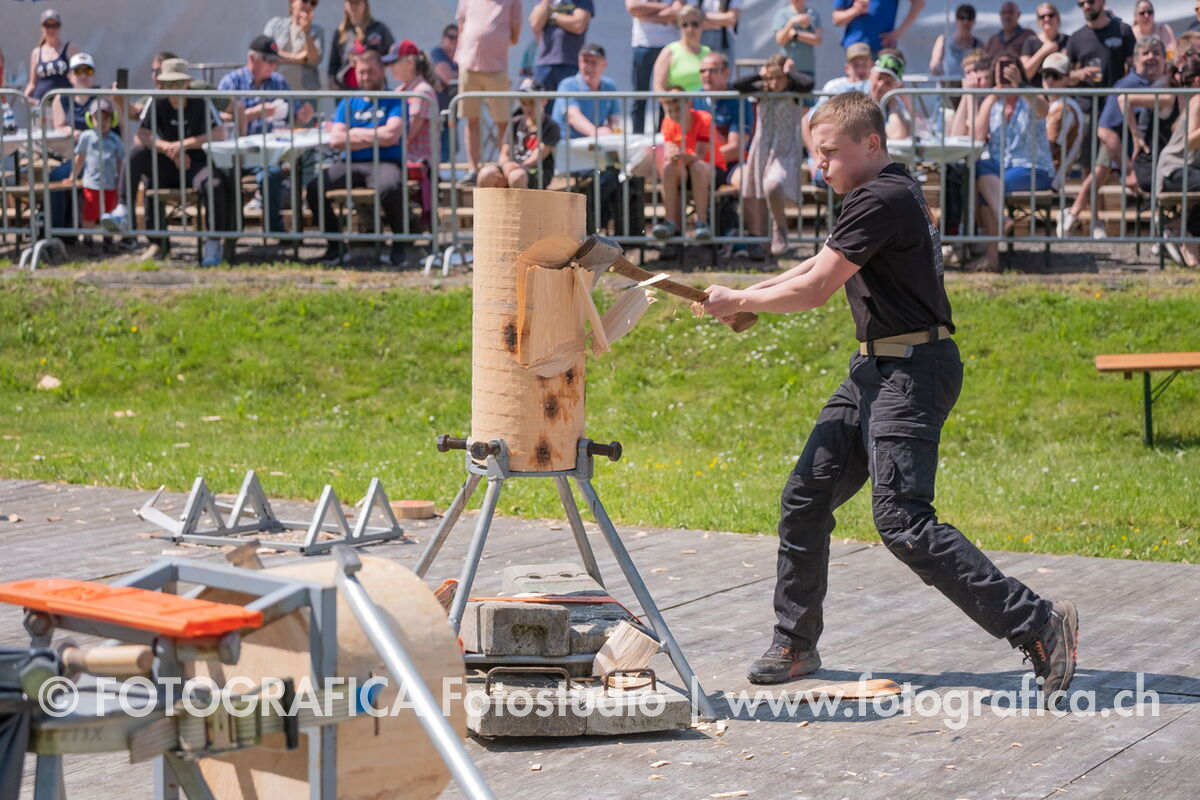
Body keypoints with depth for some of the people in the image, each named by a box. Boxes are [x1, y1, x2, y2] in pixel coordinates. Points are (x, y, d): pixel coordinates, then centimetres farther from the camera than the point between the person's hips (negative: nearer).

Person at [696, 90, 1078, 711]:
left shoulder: (881, 199, -15)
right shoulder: (886, 194, 18)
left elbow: (813, 292, -14)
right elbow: (815, 268, 24)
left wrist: (739, 302, 0)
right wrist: (741, 298, 13)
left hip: (911, 372, -11)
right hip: (876, 371, 11)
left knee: (901, 520, -18)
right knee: (805, 498, 11)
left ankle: (1039, 625, -17)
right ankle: (795, 643, 23)